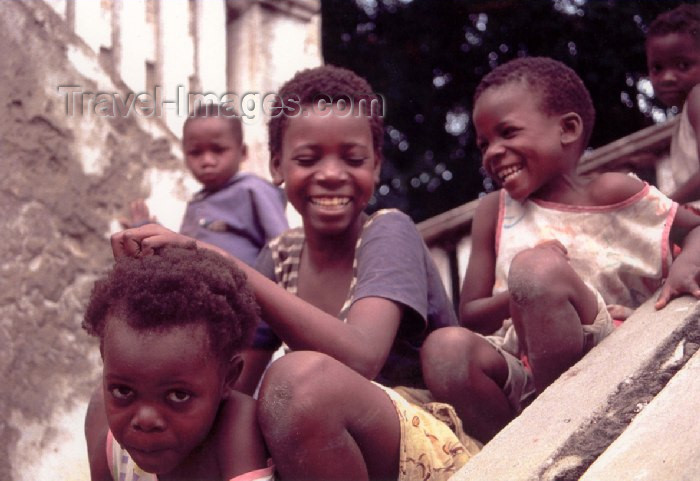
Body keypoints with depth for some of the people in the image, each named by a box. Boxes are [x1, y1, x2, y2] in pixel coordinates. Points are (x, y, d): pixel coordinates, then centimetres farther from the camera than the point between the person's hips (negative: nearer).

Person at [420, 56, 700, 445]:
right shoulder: (494, 212, 13)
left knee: (538, 265, -28)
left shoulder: (612, 193, 4)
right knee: (445, 347, -27)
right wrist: (525, 296, -13)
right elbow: (468, 316, 9)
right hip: (522, 380, 3)